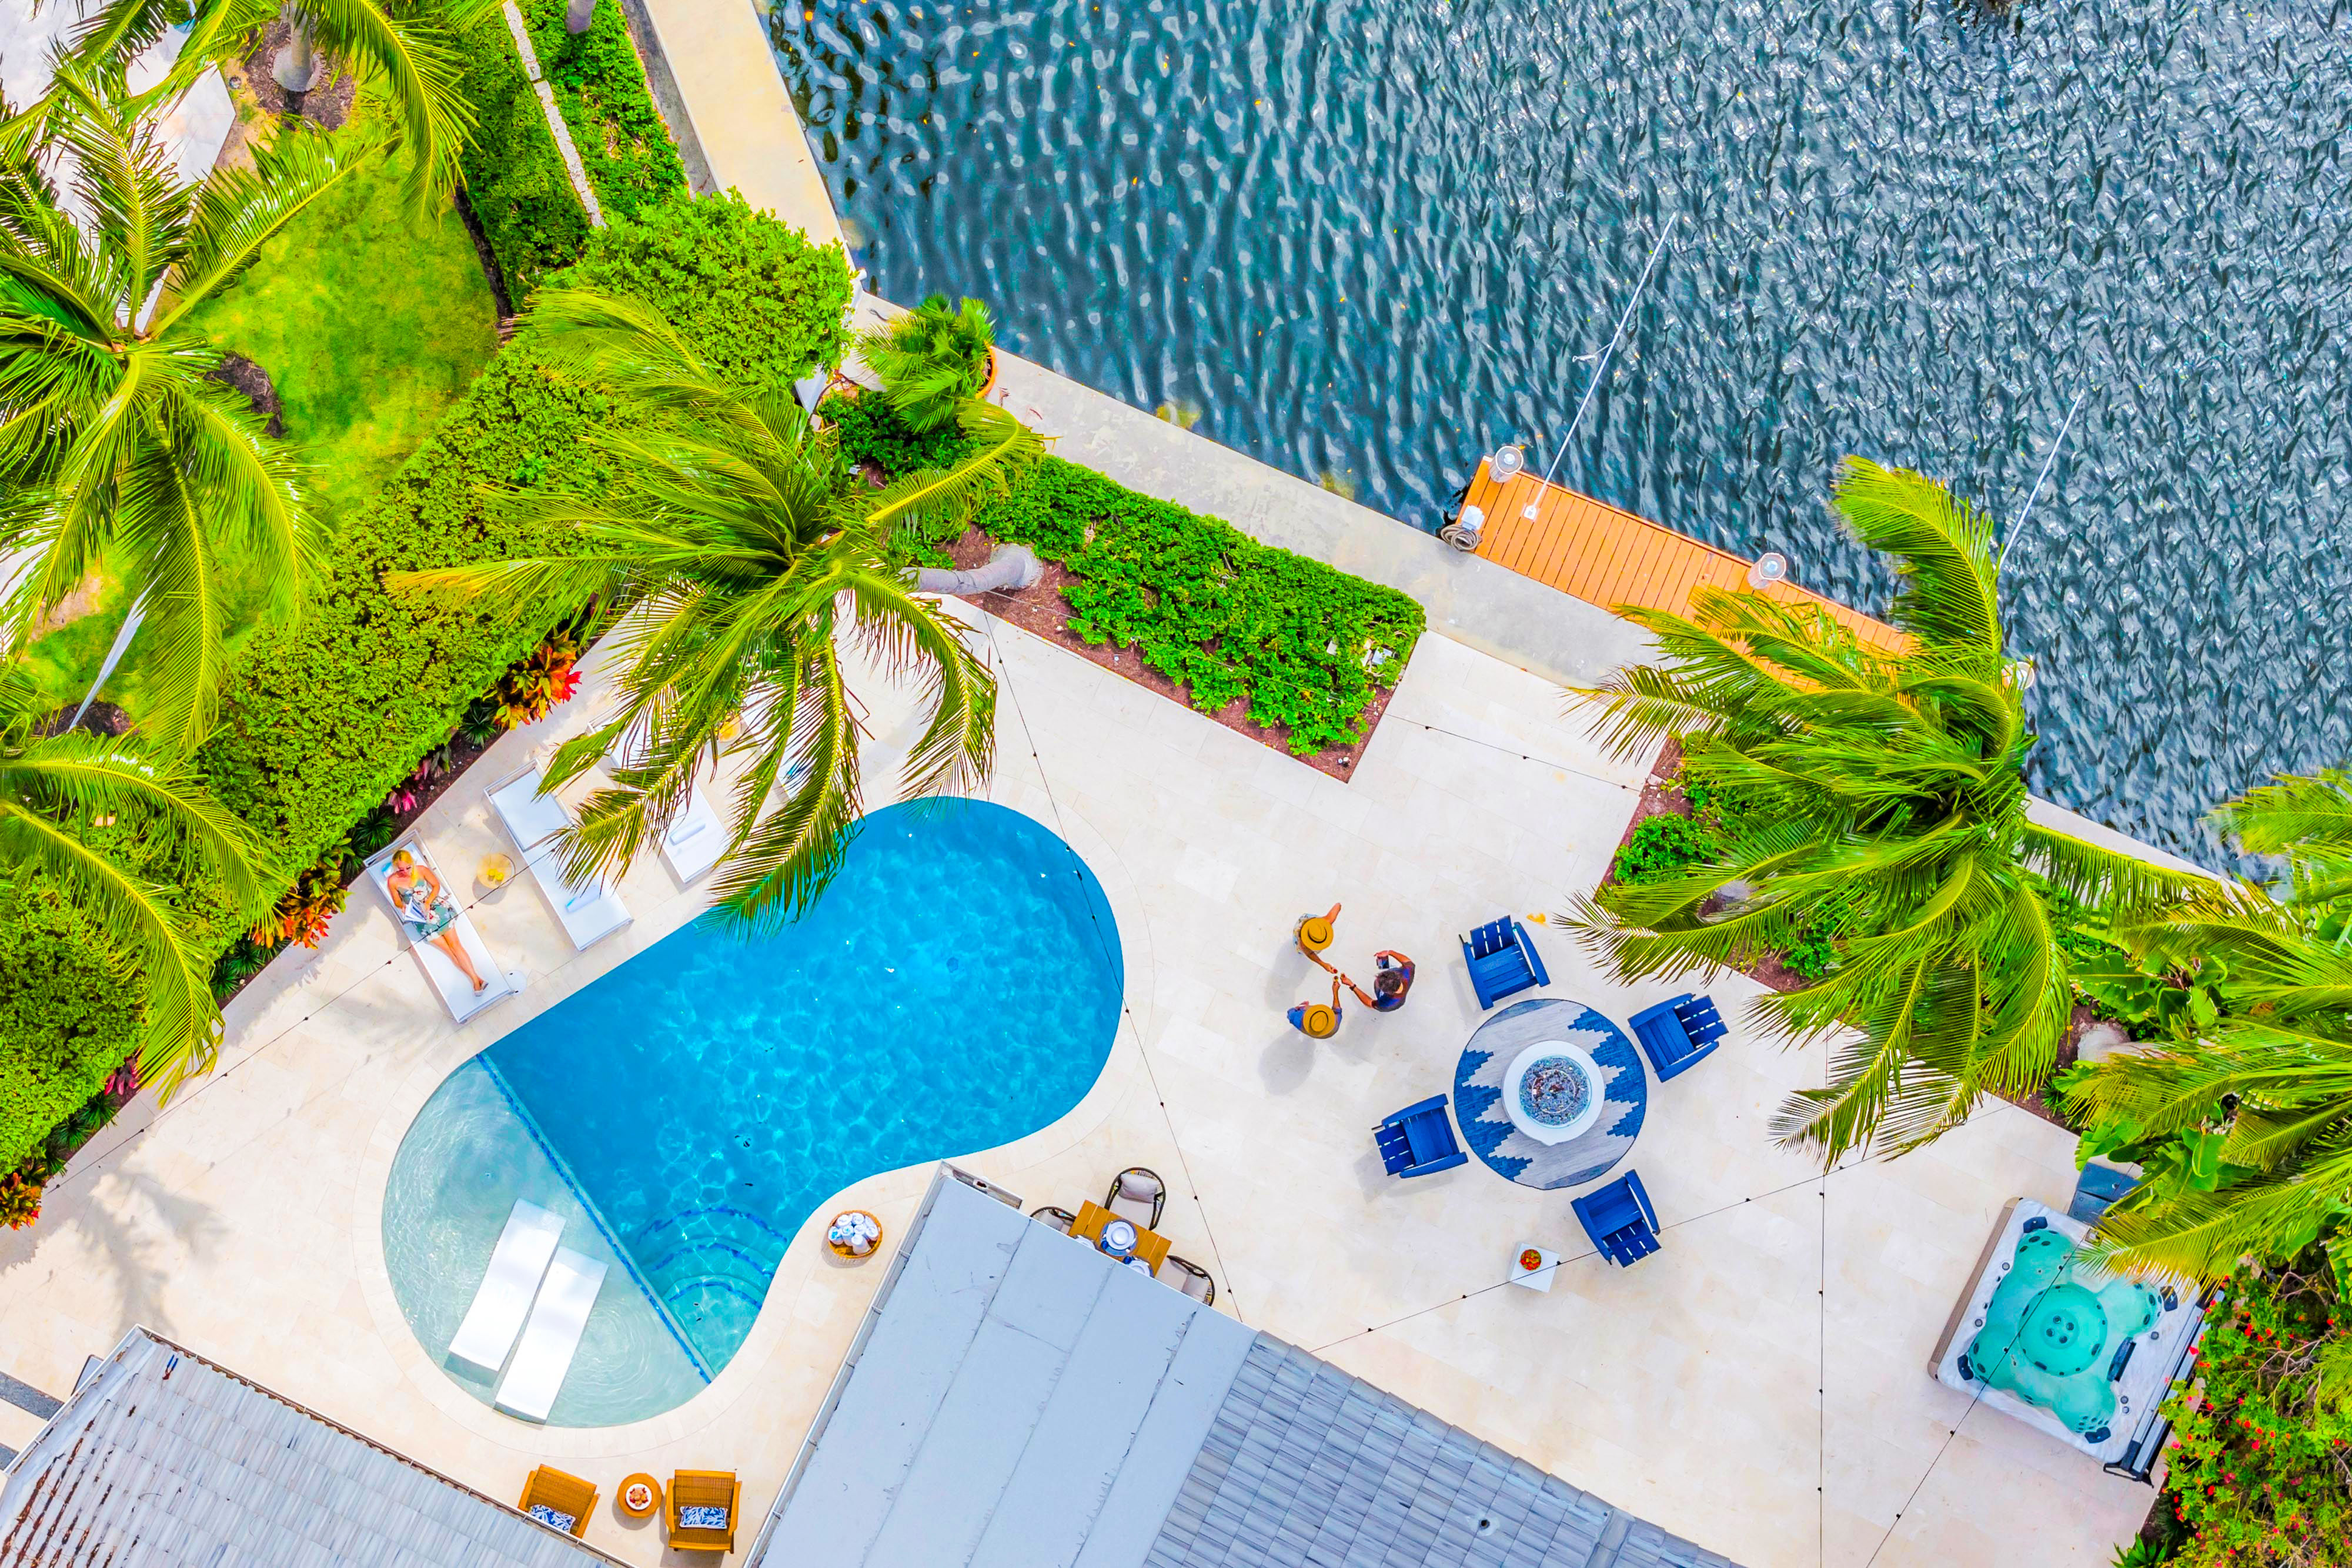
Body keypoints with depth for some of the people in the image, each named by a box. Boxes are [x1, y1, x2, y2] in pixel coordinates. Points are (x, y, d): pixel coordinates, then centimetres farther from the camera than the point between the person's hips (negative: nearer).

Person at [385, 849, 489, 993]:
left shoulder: (421, 870, -9)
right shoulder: (393, 881, -8)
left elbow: (436, 885, 3)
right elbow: (397, 902, 6)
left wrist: (428, 902, -11)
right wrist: (403, 907, -17)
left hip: (435, 906, 0)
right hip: (419, 918, 0)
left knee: (454, 944, -9)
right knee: (448, 949, -5)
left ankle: (477, 979, -12)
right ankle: (476, 981, -6)